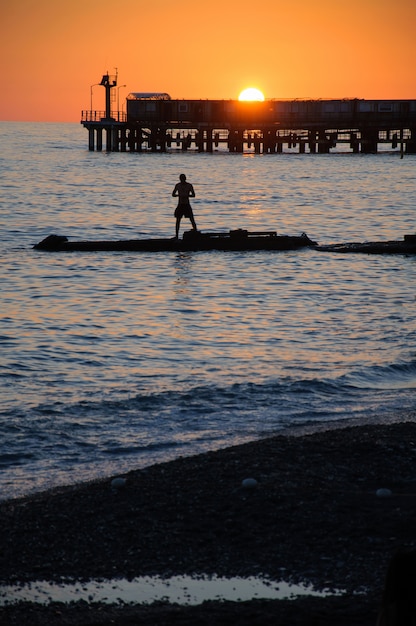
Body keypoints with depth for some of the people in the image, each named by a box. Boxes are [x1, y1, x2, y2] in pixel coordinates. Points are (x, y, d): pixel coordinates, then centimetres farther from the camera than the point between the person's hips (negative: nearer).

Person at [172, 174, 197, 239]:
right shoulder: (177, 185, 4)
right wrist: (178, 195, -13)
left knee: (192, 219, -7)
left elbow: (193, 195, -1)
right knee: (178, 220, 3)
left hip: (187, 205, -2)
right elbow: (173, 194, 8)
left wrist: (187, 195, -19)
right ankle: (177, 235, 10)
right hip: (180, 205, 2)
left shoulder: (189, 185, -1)